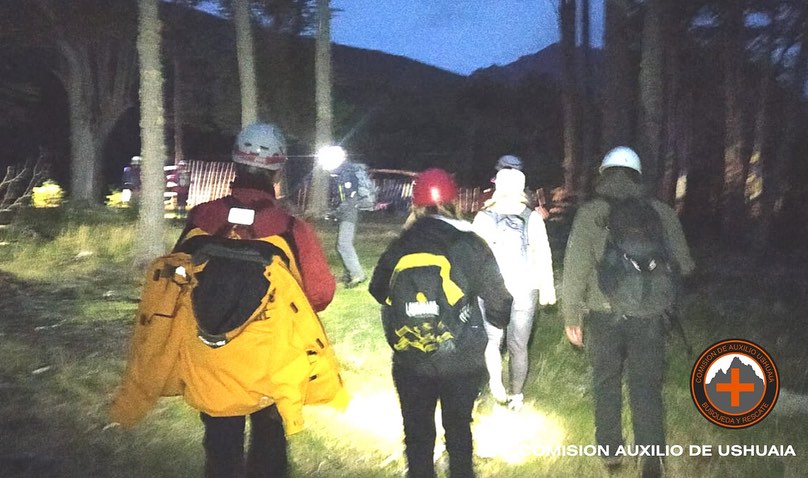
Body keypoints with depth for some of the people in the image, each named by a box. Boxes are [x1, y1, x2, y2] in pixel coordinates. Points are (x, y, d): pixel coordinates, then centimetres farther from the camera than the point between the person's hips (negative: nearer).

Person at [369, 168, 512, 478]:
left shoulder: (399, 246, -7)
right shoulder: (470, 245, -13)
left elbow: (378, 291, 7)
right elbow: (499, 303, -9)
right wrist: (500, 318, 12)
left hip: (410, 363, 1)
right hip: (462, 362, 0)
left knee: (417, 434, 18)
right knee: (459, 430, 21)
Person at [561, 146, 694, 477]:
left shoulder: (589, 213, -5)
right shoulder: (661, 212, 0)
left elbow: (575, 269, -8)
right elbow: (683, 265, 4)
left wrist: (572, 317, 0)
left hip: (603, 316, 0)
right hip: (649, 316, 1)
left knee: (606, 383, 16)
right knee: (646, 387, 10)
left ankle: (610, 451, 27)